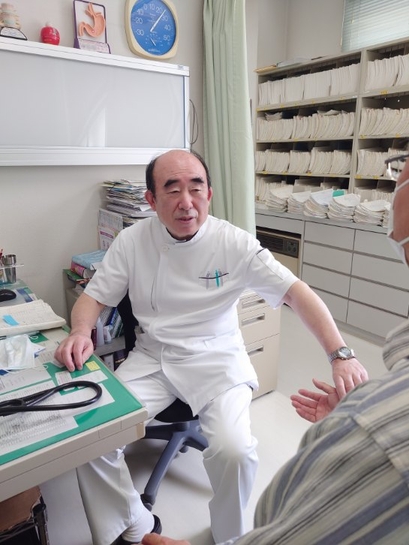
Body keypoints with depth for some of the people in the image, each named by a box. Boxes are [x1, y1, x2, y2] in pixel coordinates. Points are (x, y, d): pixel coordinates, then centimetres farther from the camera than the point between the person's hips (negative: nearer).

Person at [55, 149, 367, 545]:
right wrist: (81, 331, -20)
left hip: (217, 358, -2)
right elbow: (93, 297, 4)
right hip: (151, 357, 3)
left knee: (233, 450, -24)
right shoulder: (132, 241, -4)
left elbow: (295, 292, -13)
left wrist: (341, 356, -24)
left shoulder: (234, 243, -10)